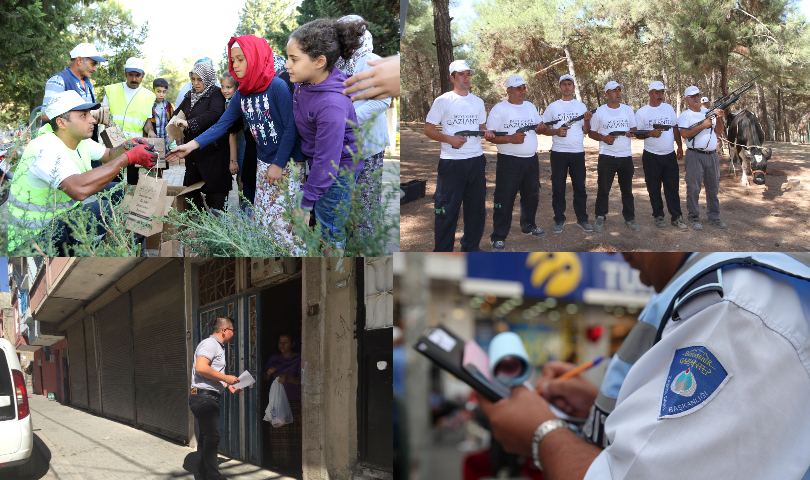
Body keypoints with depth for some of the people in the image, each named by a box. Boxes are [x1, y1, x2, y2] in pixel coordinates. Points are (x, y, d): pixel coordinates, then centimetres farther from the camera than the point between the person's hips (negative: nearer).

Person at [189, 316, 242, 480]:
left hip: (210, 398, 11)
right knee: (212, 437, -10)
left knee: (206, 437, 15)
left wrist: (229, 387, 21)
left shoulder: (218, 347, 21)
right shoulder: (210, 344, -12)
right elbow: (201, 368, -26)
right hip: (204, 397, -11)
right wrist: (226, 378, -19)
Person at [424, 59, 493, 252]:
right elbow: (428, 130, -2)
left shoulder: (478, 102, 14)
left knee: (476, 205, 10)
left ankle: (471, 246, 23)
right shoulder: (443, 101, -1)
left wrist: (487, 133, 0)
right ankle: (442, 252, 3)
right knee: (447, 208, -5)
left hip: (476, 160, 5)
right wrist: (449, 139, -17)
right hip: (451, 162, -5)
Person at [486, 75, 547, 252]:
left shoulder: (530, 106, 12)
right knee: (504, 199, -6)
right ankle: (498, 237, -1)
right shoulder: (499, 109, -7)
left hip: (531, 159, 6)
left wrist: (540, 128, -4)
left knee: (531, 195, 17)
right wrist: (510, 139, -25)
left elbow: (539, 126, 21)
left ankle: (528, 226, 35)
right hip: (509, 161, -6)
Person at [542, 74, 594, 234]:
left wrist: (587, 120, -10)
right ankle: (559, 220, 10)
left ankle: (582, 219, 12)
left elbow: (586, 131, 9)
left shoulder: (581, 106, 9)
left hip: (578, 152, 1)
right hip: (558, 153, -1)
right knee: (558, 187, 2)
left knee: (579, 186, 4)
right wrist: (556, 131, -14)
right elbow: (544, 129, 3)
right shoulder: (553, 107, 6)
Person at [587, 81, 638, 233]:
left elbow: (635, 128, 14)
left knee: (627, 190, 9)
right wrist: (604, 138, -14)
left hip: (626, 156, 2)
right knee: (603, 189, 1)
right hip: (606, 156, -2)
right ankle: (600, 217, 13)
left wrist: (632, 133, -10)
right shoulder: (600, 112, 1)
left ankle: (629, 218, 18)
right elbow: (591, 133, 4)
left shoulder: (628, 110, 9)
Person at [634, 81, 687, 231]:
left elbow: (675, 128, 14)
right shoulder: (642, 112, -2)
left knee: (672, 188, 3)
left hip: (669, 155, 2)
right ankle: (658, 216, 18)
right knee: (654, 189, 6)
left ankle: (676, 218, 7)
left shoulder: (669, 108, 7)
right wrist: (651, 133, -19)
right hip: (651, 156, -2)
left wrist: (680, 147, 11)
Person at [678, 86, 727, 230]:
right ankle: (693, 218, 5)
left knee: (713, 187, 11)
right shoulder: (685, 115, -1)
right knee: (693, 187, -3)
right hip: (695, 156, -5)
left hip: (712, 155, 5)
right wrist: (703, 125, -18)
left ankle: (713, 216, 20)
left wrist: (719, 119, -5)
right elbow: (685, 134, -16)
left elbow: (719, 132, 12)